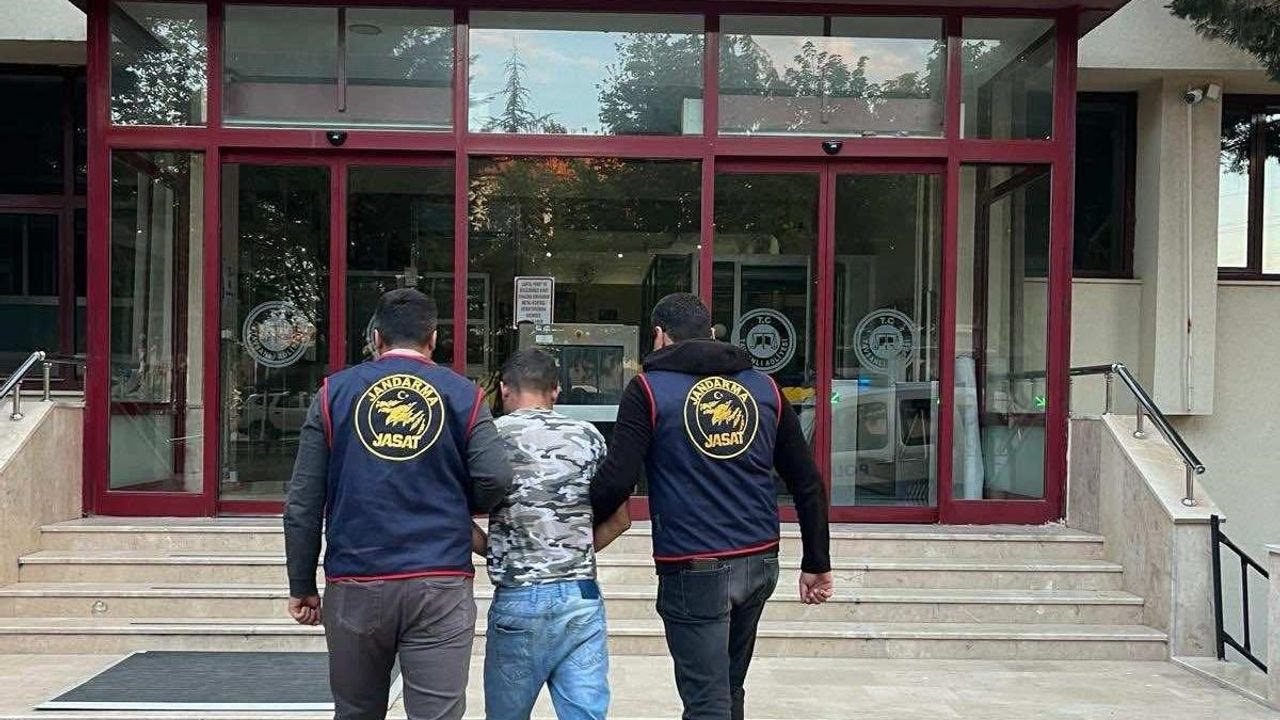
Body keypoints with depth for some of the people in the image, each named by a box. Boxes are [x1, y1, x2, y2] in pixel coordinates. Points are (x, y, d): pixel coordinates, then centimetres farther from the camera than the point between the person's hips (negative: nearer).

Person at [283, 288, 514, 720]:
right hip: (440, 585, -2)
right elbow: (496, 480, -8)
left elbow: (303, 503, 2)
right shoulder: (462, 394, 3)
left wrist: (301, 585, 10)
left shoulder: (335, 392, 6)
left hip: (355, 586, 2)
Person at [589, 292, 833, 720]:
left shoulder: (649, 388, -3)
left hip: (694, 570, -5)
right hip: (759, 562, 5)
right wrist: (816, 564, 17)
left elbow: (617, 480, -12)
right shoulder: (764, 386, 10)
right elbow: (807, 481, 10)